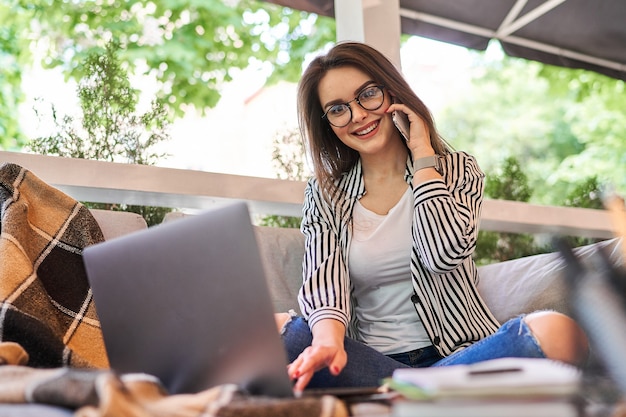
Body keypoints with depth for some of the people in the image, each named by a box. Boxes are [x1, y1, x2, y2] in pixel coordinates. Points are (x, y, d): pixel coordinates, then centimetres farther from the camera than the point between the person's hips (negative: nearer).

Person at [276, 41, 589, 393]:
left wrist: (422, 154, -3)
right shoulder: (324, 194, 11)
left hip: (457, 353, -1)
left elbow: (445, 252, -12)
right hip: (368, 361, 1)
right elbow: (324, 276, -7)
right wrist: (328, 338, -29)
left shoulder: (456, 169, 8)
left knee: (556, 332, -31)